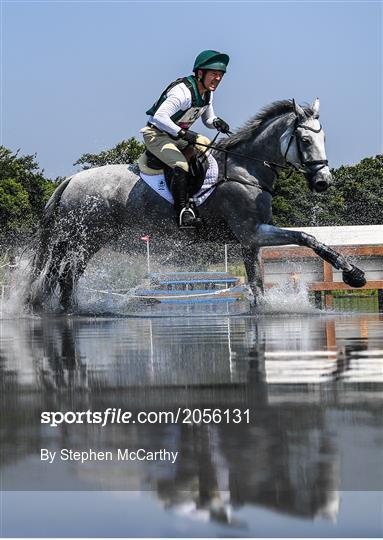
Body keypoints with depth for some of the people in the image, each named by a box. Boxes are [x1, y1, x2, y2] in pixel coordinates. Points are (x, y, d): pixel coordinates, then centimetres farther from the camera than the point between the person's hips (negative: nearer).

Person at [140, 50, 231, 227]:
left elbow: (207, 119, 16)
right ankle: (182, 211, -23)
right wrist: (183, 134, -41)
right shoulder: (183, 91, -27)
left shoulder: (207, 93, 1)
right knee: (181, 166, -29)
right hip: (156, 134, -9)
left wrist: (216, 122, -8)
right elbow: (159, 117, -36)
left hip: (177, 134, 9)